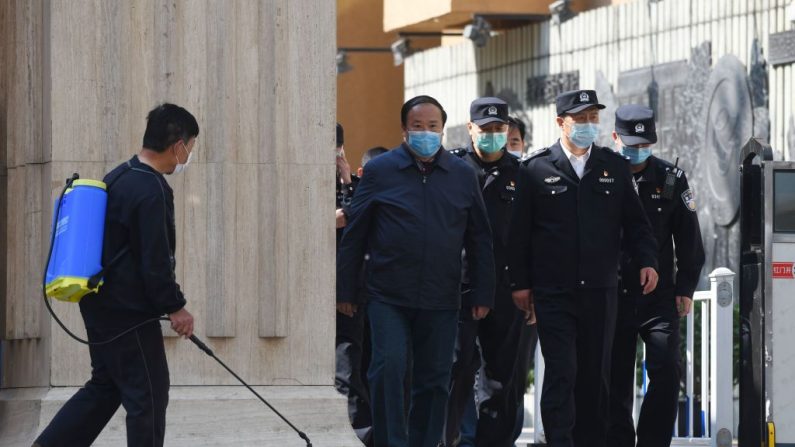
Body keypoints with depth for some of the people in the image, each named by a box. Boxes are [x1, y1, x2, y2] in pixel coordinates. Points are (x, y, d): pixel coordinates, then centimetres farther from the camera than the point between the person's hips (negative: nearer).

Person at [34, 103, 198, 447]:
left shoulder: (119, 177, 11)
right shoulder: (150, 190, -20)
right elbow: (155, 261, -21)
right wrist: (175, 306, -9)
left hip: (100, 304, 10)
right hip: (129, 312, -10)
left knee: (105, 386, 18)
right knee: (148, 395, 0)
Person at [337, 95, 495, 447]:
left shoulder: (462, 175, 9)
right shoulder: (380, 170, 3)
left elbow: (479, 240, 13)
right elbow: (355, 234, 4)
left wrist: (483, 294, 8)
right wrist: (345, 290, 2)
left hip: (441, 299, 2)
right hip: (389, 296, -2)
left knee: (434, 379, 5)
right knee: (388, 369, -14)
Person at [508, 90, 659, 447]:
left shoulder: (615, 167, 9)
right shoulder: (536, 169, 2)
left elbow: (634, 222, 13)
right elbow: (519, 231, 4)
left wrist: (647, 260, -3)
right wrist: (520, 283, 1)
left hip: (600, 292, 3)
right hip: (553, 293, -3)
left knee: (596, 374, 6)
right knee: (561, 373, -9)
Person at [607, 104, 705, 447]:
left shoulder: (671, 179, 5)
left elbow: (689, 239, 9)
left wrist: (686, 288, 3)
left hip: (660, 295, 0)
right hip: (612, 298, 0)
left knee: (666, 371, -11)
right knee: (616, 379, 3)